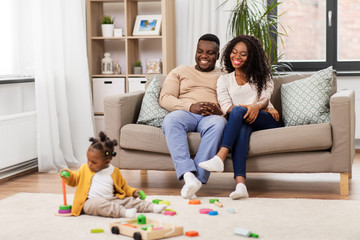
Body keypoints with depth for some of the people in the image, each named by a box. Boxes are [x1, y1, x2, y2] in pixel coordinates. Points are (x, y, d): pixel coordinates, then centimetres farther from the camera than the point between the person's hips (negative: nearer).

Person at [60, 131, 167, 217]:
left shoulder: (114, 172, 12)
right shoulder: (85, 169, 11)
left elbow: (124, 187, 21)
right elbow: (74, 180, 18)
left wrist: (133, 192, 6)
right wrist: (68, 175, -3)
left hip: (110, 200, 4)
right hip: (90, 202, -3)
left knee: (128, 200, -12)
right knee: (98, 203, -38)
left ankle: (152, 207, -12)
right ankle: (124, 212, -51)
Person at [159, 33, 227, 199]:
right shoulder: (180, 71, 26)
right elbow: (165, 98, 10)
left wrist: (218, 110, -13)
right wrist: (191, 106, -8)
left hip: (211, 117, 0)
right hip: (185, 113, 1)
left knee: (218, 124, -38)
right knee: (171, 120, -36)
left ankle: (198, 178, -45)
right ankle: (189, 175, -50)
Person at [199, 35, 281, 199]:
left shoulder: (262, 75, 20)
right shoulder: (224, 79, 19)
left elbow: (265, 98, 2)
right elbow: (226, 107, 2)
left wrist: (256, 106, -26)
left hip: (267, 122, 0)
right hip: (241, 122, 1)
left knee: (238, 111, -33)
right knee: (243, 129, -38)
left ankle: (220, 157, -48)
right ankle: (240, 183, -55)